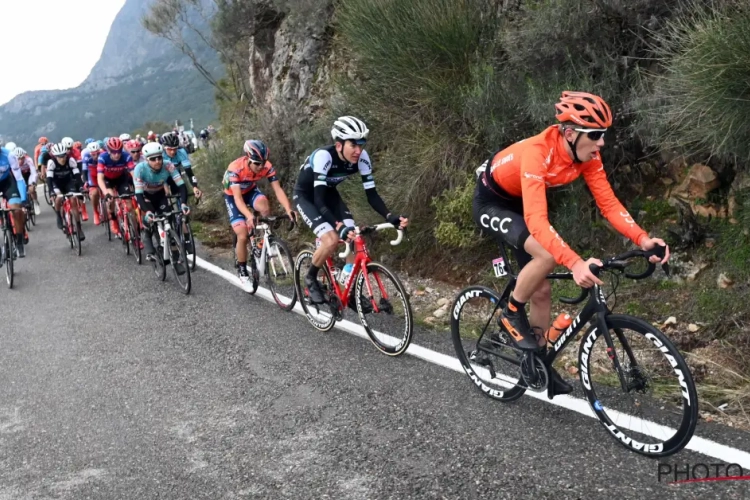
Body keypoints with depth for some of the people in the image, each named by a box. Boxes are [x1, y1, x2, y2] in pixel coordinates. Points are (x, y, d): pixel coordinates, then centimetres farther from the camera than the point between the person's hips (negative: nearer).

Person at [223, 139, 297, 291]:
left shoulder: (267, 167, -27)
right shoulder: (235, 169, -36)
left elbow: (278, 189, -31)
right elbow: (238, 197, -42)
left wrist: (288, 209, -48)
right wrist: (249, 216, -59)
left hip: (251, 191, 3)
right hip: (233, 196, -2)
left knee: (264, 206, -34)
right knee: (243, 235, -13)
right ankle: (242, 272, 5)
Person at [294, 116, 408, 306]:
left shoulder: (362, 158, -21)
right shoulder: (323, 156, -37)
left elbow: (371, 194, -20)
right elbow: (318, 199, -41)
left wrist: (390, 216, -37)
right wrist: (339, 226, -55)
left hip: (329, 193, 5)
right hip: (306, 195, -5)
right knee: (332, 240, -24)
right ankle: (311, 278, 4)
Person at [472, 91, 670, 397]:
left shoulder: (587, 156, -16)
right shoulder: (537, 153, -38)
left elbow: (608, 203, -16)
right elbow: (537, 220, -46)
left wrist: (642, 239, -32)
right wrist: (575, 263, -56)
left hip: (519, 202, 7)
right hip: (491, 202, -7)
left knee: (541, 291, 5)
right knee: (547, 255, -32)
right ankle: (512, 314, -7)